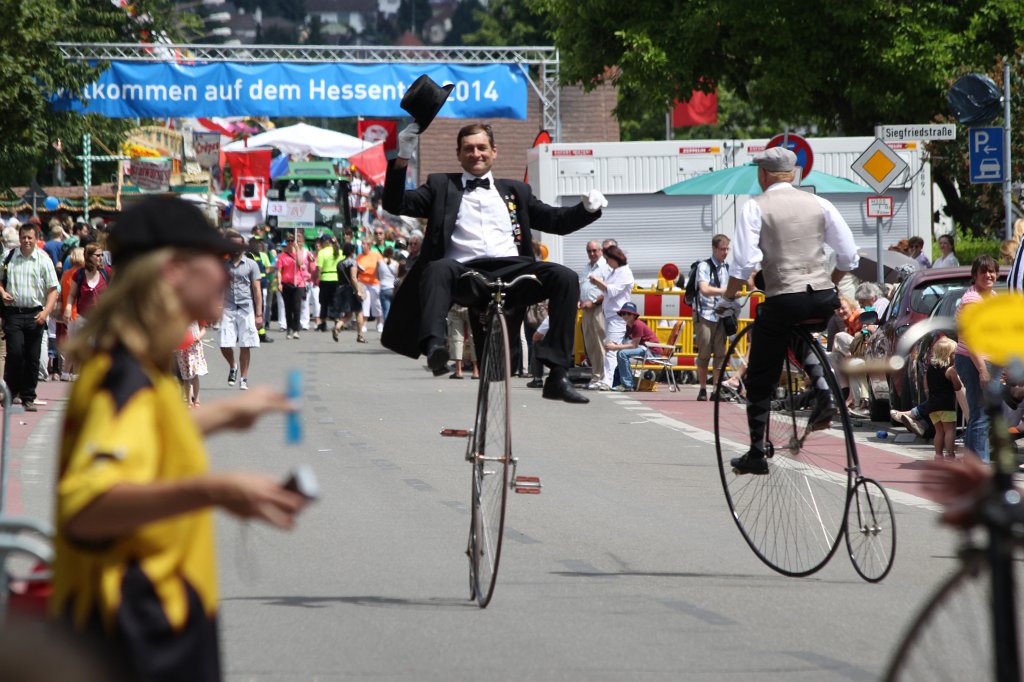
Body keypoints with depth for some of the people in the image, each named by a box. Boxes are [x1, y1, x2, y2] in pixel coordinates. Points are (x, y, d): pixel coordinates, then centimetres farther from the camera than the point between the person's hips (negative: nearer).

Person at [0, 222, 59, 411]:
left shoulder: (43, 260, 2)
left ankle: (28, 397, 13)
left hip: (35, 315, 0)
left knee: (33, 358, 3)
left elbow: (53, 289, 1)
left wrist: (46, 312, -11)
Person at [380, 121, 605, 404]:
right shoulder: (441, 187, 23)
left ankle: (557, 375, -26)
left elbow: (557, 221, 24)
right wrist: (401, 160, -2)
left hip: (511, 271, 2)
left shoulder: (515, 191, 29)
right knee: (437, 270, -36)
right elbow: (395, 205, 12)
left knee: (565, 278, -23)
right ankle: (434, 345, -56)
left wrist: (587, 209, 4)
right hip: (465, 274, -2)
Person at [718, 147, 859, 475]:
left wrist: (728, 299, 3)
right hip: (824, 301, 4)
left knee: (760, 380, 9)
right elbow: (849, 256, 10)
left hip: (782, 300, -4)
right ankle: (823, 391, 13)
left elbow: (744, 263, -10)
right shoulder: (818, 204, 10)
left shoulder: (756, 207, -1)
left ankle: (757, 454, 9)